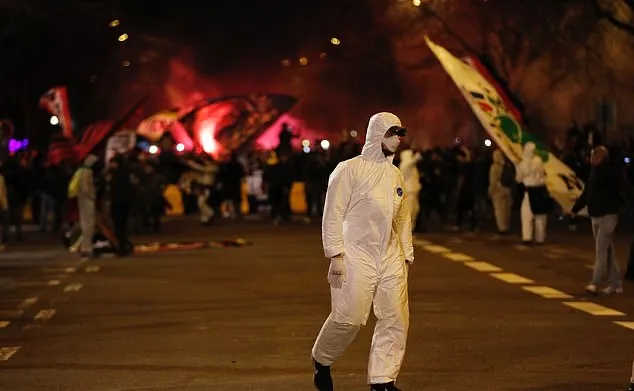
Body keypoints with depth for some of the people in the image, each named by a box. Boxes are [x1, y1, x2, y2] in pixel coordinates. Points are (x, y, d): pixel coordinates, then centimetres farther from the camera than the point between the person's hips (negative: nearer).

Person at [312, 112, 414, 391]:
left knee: (396, 320, 1)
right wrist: (335, 255, -13)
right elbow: (333, 214, -8)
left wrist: (407, 255, 17)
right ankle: (322, 360, 19)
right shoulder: (350, 169, -5)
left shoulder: (395, 174, 15)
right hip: (357, 256, -6)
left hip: (391, 259, 6)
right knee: (349, 318, -8)